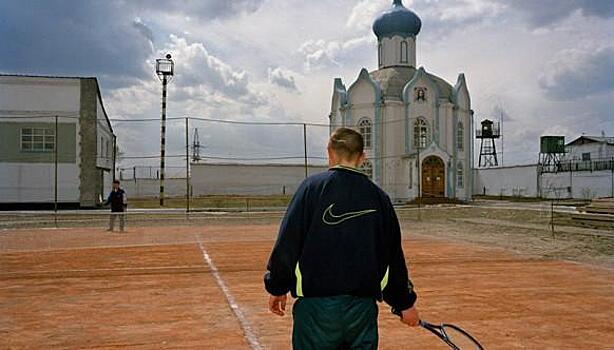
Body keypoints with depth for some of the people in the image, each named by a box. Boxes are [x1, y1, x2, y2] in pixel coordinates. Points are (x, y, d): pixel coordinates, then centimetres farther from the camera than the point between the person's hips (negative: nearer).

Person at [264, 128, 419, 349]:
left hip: (316, 305, -3)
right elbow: (394, 256, 11)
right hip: (363, 306, 3)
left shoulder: (312, 187, -5)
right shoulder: (379, 197, 6)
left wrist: (277, 287, 4)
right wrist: (405, 302, 22)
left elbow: (287, 242, -8)